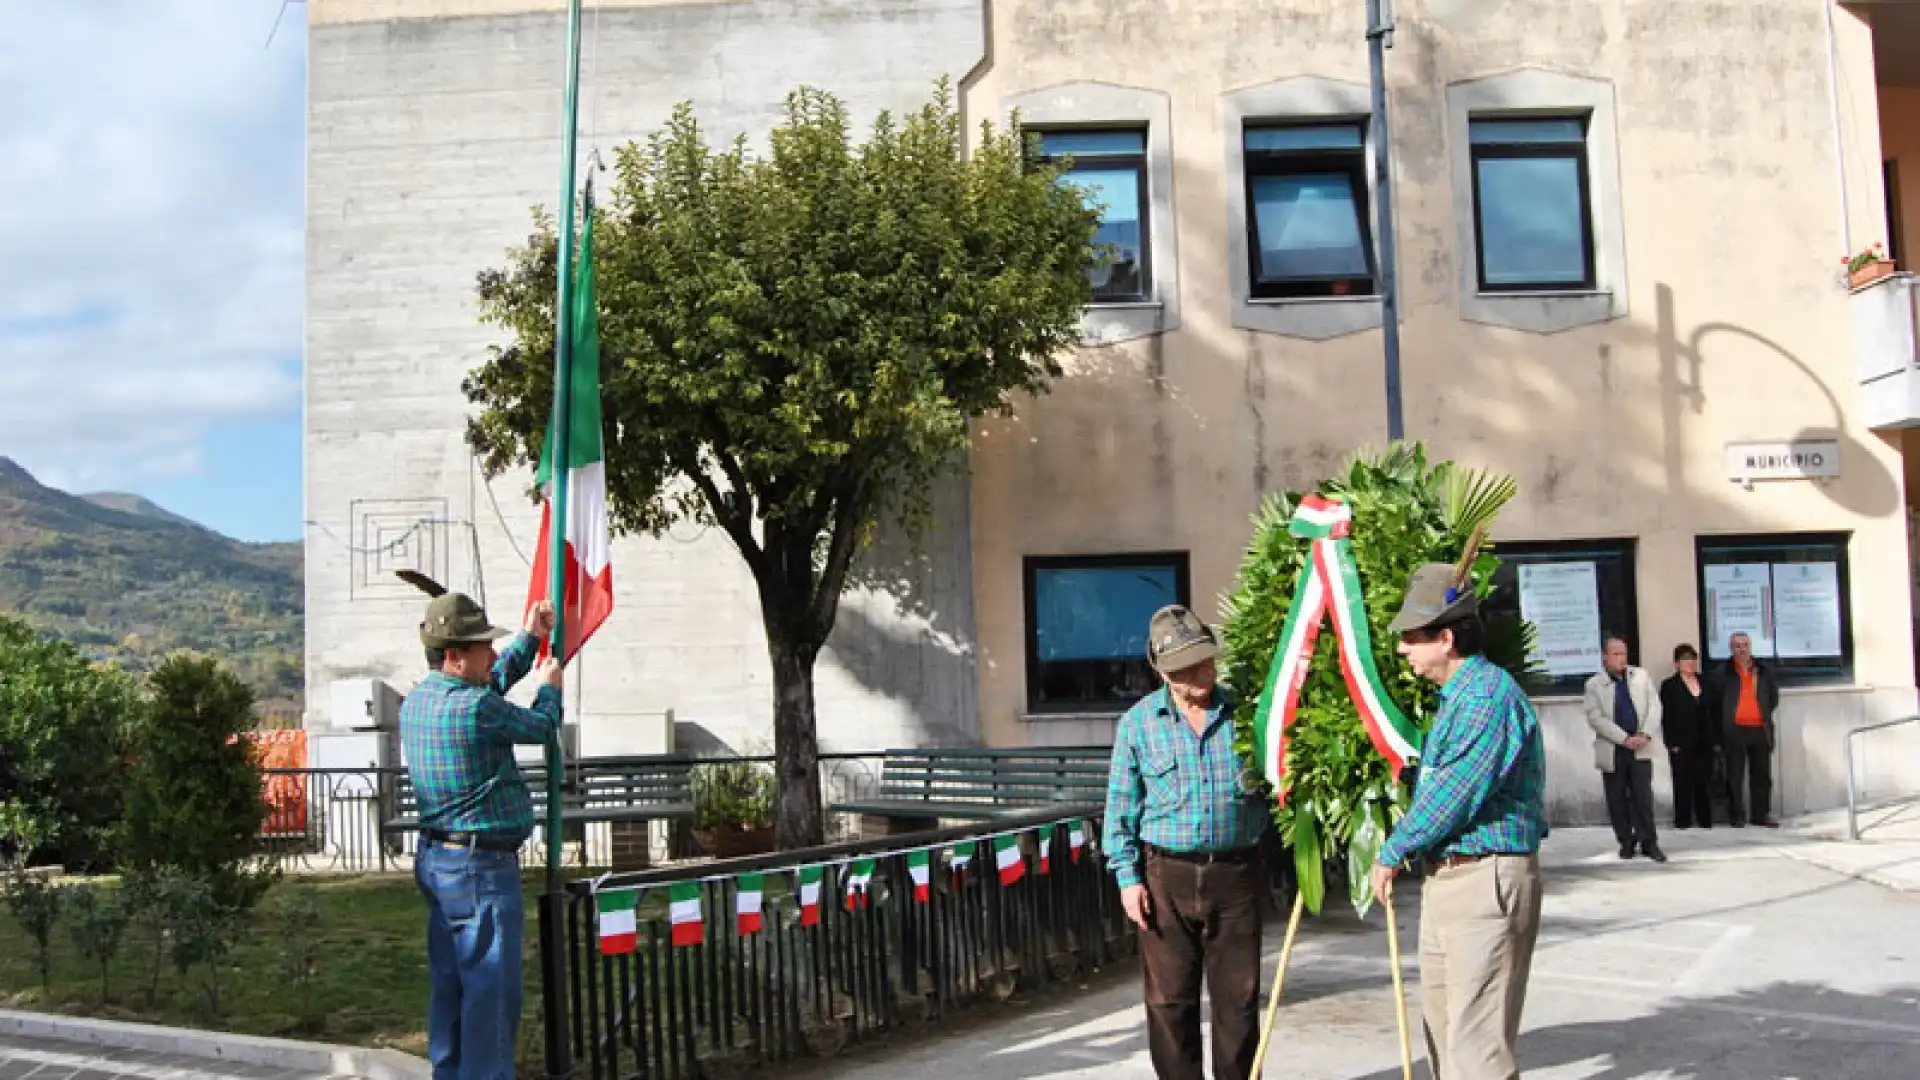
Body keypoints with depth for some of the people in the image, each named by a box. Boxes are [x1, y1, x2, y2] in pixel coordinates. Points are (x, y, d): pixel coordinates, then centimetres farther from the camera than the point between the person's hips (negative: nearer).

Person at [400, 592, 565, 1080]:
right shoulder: (477, 707, -20)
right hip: (482, 866, -10)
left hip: (437, 858, 10)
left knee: (449, 985, 16)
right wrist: (550, 687, 16)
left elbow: (494, 680, 24)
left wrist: (530, 638, 26)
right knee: (491, 991, -2)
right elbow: (541, 728, -3)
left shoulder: (417, 699, 7)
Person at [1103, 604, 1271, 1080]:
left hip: (1237, 875, 0)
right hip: (1166, 877, 0)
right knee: (1170, 1000, 5)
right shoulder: (1138, 722, 1)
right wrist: (1127, 876, -1)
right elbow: (1122, 804, 4)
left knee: (1238, 999, 7)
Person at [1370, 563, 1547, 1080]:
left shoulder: (1489, 695, -18)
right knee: (1441, 1026, 18)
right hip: (1445, 878, 11)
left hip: (1485, 881, -11)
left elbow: (1452, 797, -21)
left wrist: (1392, 853, -9)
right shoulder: (1456, 695, 15)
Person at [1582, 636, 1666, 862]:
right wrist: (1625, 738, -16)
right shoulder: (1594, 684, -3)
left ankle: (1649, 842, 3)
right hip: (1612, 750, -1)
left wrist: (1646, 735, -10)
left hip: (1640, 749, 1)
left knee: (1643, 796, -3)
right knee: (1617, 799, 5)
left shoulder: (1641, 675, 7)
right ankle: (1626, 842, 17)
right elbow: (1595, 718, -10)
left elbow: (1654, 706, 4)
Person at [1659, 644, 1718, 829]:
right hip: (1682, 744, -3)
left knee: (1704, 782, 4)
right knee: (1683, 783, 0)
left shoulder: (1706, 683, 12)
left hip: (1704, 743, 3)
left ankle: (1705, 819, 11)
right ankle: (1683, 819, 6)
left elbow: (1714, 712, 12)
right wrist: (1672, 743, -11)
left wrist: (1716, 740, 6)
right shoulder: (1669, 685, 0)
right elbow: (1667, 717, -4)